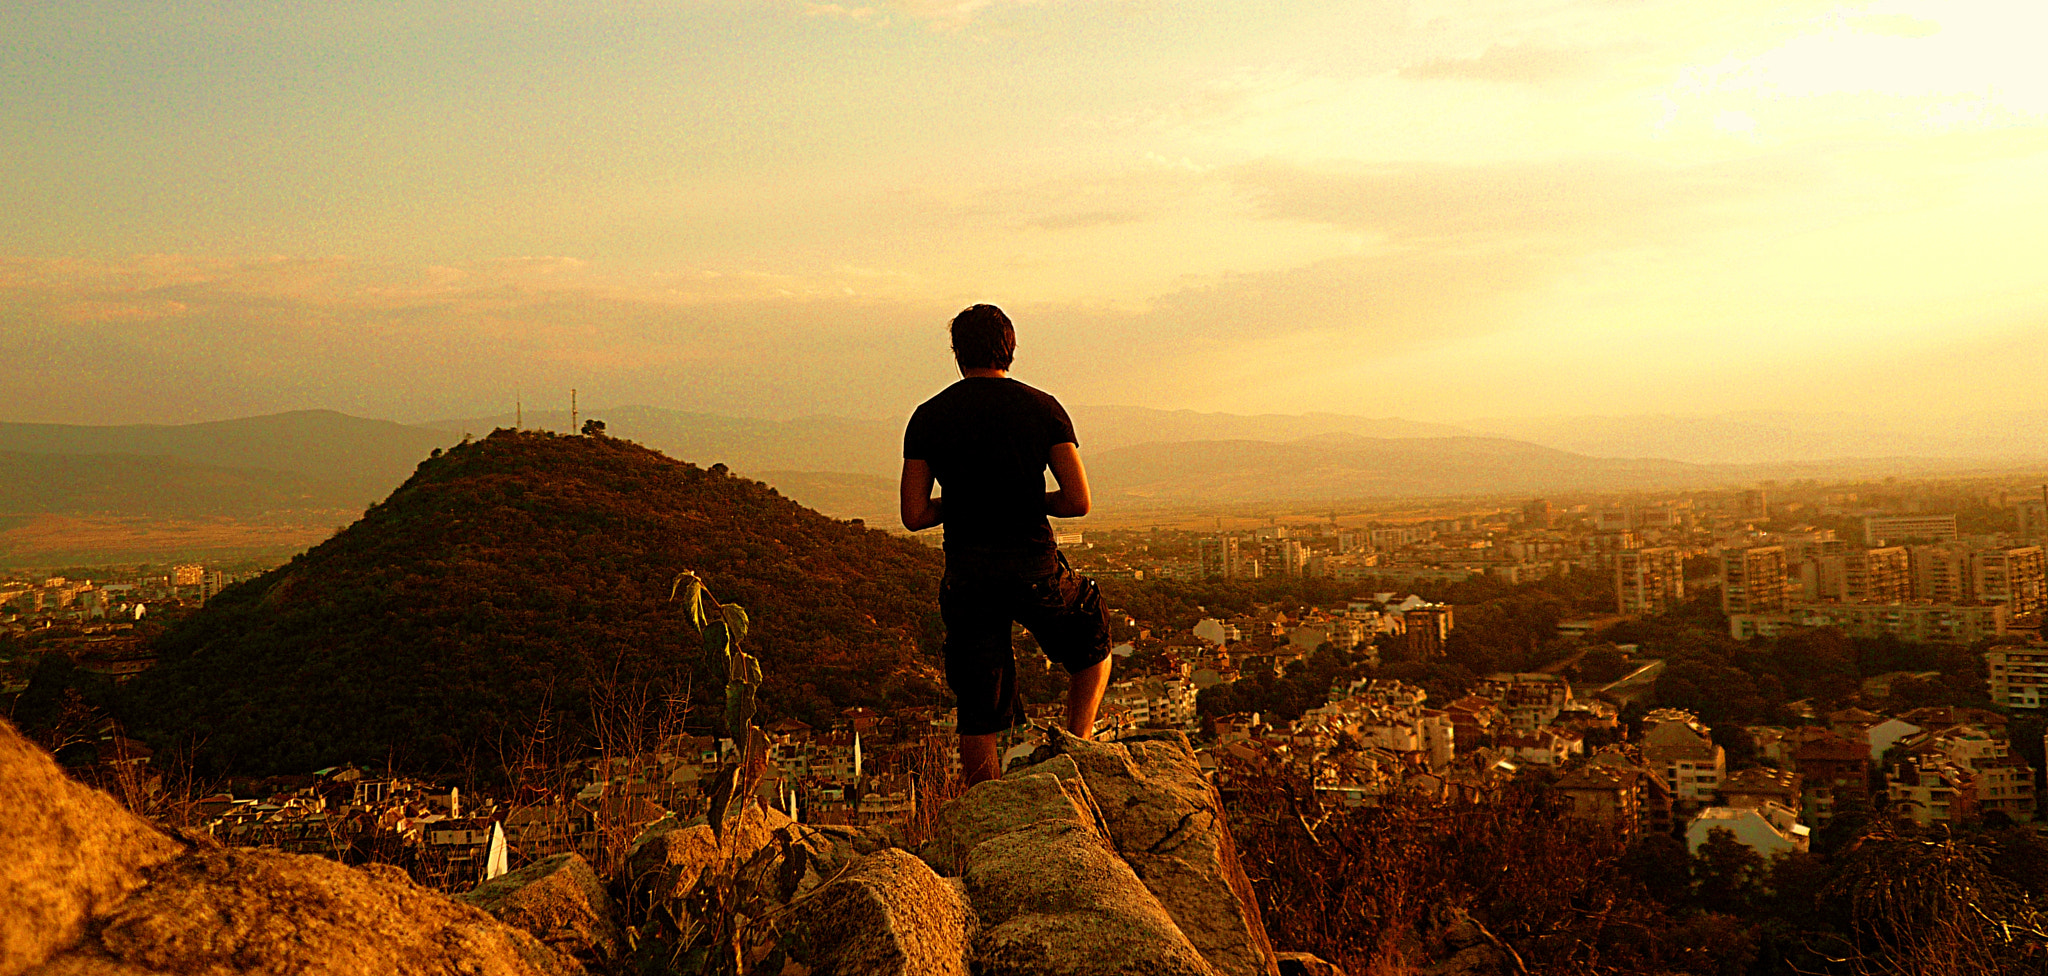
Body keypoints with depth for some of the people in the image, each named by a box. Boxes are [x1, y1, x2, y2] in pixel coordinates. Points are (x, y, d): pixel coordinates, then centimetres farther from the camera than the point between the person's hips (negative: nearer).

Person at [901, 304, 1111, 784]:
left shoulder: (928, 418, 2)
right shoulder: (1042, 408, 0)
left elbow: (914, 515, -1)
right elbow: (1078, 502, -5)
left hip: (967, 579, 1)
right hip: (1035, 568, -1)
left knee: (978, 714, 9)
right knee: (1094, 650, 26)